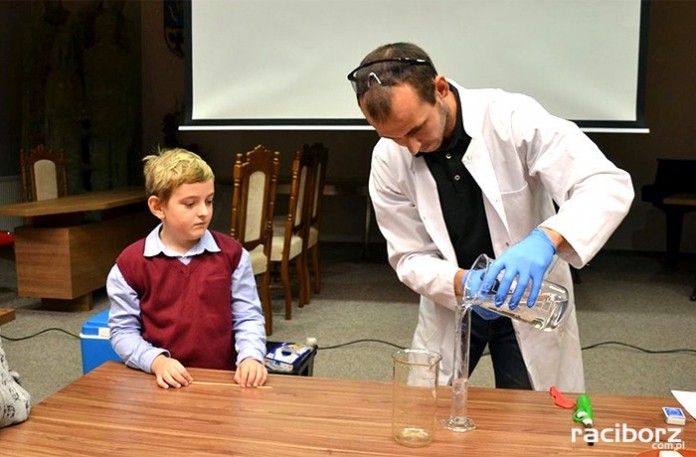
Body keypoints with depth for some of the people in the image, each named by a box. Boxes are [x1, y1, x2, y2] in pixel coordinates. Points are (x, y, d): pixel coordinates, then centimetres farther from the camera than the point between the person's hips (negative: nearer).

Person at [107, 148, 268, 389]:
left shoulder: (231, 253, 4)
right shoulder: (131, 263, -1)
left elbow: (248, 317, 5)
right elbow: (123, 330, 3)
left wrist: (251, 356, -11)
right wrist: (156, 361, -12)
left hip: (223, 378, 1)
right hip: (164, 382, 0)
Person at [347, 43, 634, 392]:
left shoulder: (511, 117, -24)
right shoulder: (388, 161, -15)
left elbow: (610, 185, -28)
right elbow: (410, 257, -9)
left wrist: (546, 238, -46)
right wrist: (461, 283, -30)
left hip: (531, 299, -2)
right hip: (451, 303, 2)